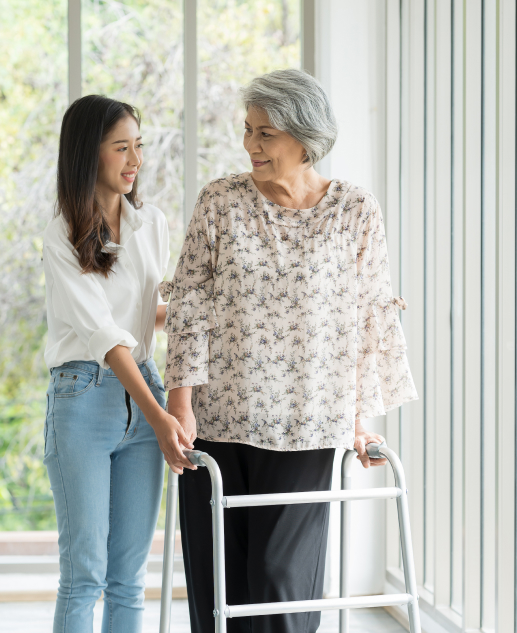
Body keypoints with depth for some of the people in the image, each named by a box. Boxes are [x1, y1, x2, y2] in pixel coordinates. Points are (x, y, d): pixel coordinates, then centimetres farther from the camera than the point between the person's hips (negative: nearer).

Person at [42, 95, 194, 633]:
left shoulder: (152, 224, 9)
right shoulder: (62, 238, -8)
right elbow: (101, 331, -16)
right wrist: (157, 416, -23)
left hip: (143, 393, 5)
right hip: (83, 397, -5)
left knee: (130, 574, 6)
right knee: (84, 572, -5)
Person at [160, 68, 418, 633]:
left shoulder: (356, 212, 1)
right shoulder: (220, 202, 2)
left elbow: (369, 316, 4)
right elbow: (189, 302, 1)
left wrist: (361, 418, 2)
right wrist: (181, 402, -6)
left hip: (303, 424, -1)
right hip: (217, 416, 2)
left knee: (284, 572, -4)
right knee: (216, 573, 5)